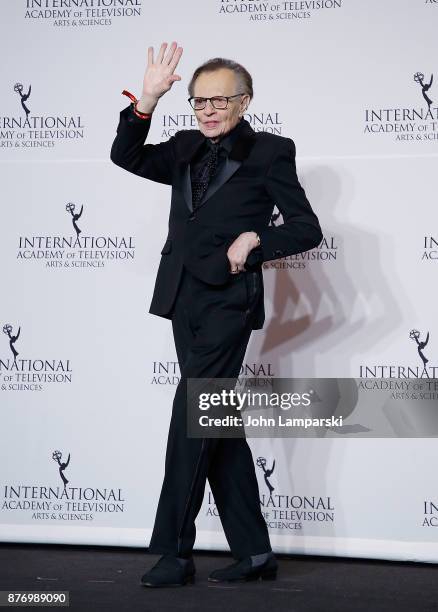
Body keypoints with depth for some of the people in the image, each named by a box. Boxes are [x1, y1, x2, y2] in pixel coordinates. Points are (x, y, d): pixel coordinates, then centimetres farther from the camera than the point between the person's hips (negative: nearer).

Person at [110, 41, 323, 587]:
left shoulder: (268, 152, 0)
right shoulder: (187, 150, 15)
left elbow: (307, 228, -1)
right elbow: (126, 156, 5)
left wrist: (254, 239, -14)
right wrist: (147, 100, -5)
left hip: (228, 301, -6)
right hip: (185, 299, 7)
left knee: (192, 419, -10)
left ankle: (175, 552, -3)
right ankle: (254, 553, 15)